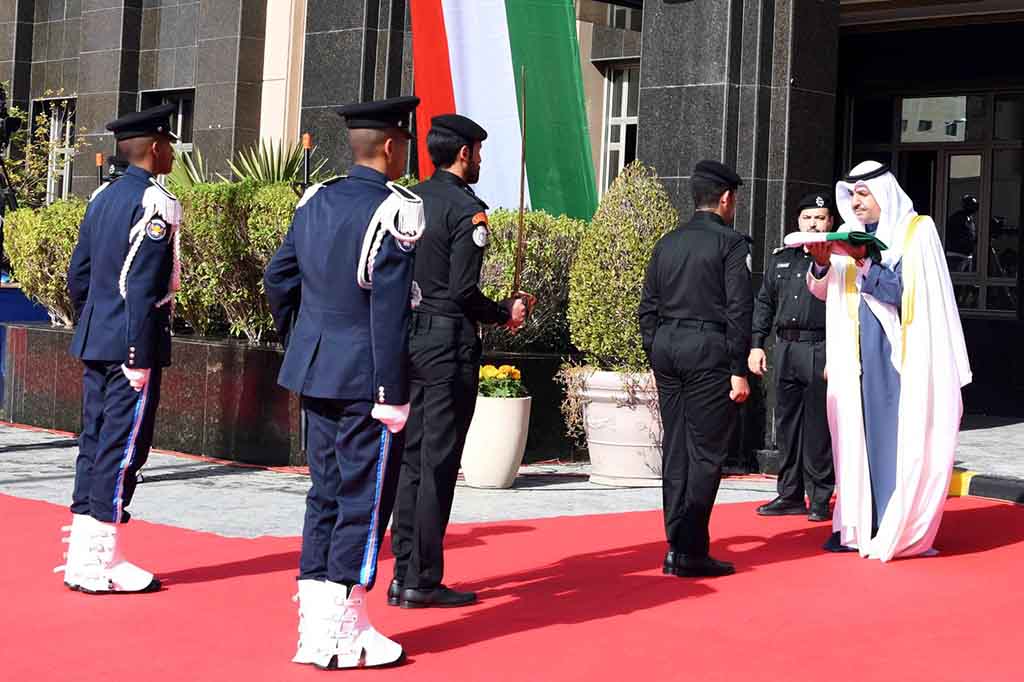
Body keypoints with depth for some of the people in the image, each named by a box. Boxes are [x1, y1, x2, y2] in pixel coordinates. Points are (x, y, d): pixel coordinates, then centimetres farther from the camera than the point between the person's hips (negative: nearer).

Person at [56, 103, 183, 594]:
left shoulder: (103, 198, 13)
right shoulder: (156, 203, -13)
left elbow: (77, 276, 16)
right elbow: (143, 287, -19)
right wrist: (140, 357, -19)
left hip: (95, 344, 9)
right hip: (133, 345, -9)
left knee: (95, 442, 12)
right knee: (123, 446, -4)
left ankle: (82, 557, 17)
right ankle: (102, 565, 0)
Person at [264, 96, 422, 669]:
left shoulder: (317, 202, 7)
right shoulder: (395, 214, -15)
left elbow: (278, 277, 14)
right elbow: (390, 313, -18)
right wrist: (393, 396, -14)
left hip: (315, 372, 8)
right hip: (366, 379, -7)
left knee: (325, 494, 15)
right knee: (365, 500, 1)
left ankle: (315, 621, 21)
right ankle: (342, 633, 6)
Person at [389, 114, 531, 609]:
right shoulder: (466, 209, -11)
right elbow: (463, 291, -16)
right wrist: (505, 314, -1)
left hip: (408, 339, 8)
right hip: (448, 343, -7)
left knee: (411, 457, 11)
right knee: (439, 462, -3)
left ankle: (404, 575, 15)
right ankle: (423, 581, 1)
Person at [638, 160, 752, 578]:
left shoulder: (667, 244, 14)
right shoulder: (731, 243, -4)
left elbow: (648, 307, 13)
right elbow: (739, 309, -10)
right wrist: (738, 370, -9)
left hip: (666, 346, 6)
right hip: (708, 348, -6)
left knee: (675, 449, 10)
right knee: (706, 451, -3)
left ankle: (677, 546, 13)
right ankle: (690, 552, -5)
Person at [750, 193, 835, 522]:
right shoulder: (781, 257, 17)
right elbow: (764, 303, 20)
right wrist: (756, 344, 11)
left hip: (821, 350, -6)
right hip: (785, 348, 6)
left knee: (818, 429, -3)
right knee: (786, 425, 9)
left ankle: (820, 498, 5)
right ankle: (790, 495, 17)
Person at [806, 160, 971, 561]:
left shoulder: (916, 232, -3)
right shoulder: (852, 235, 12)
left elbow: (907, 291, -12)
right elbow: (822, 291, 10)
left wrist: (864, 262, -20)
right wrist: (821, 264, -10)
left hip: (901, 354, -5)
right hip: (860, 355, 5)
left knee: (899, 436, -6)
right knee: (859, 435, 4)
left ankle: (901, 531, -3)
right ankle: (860, 525, 7)